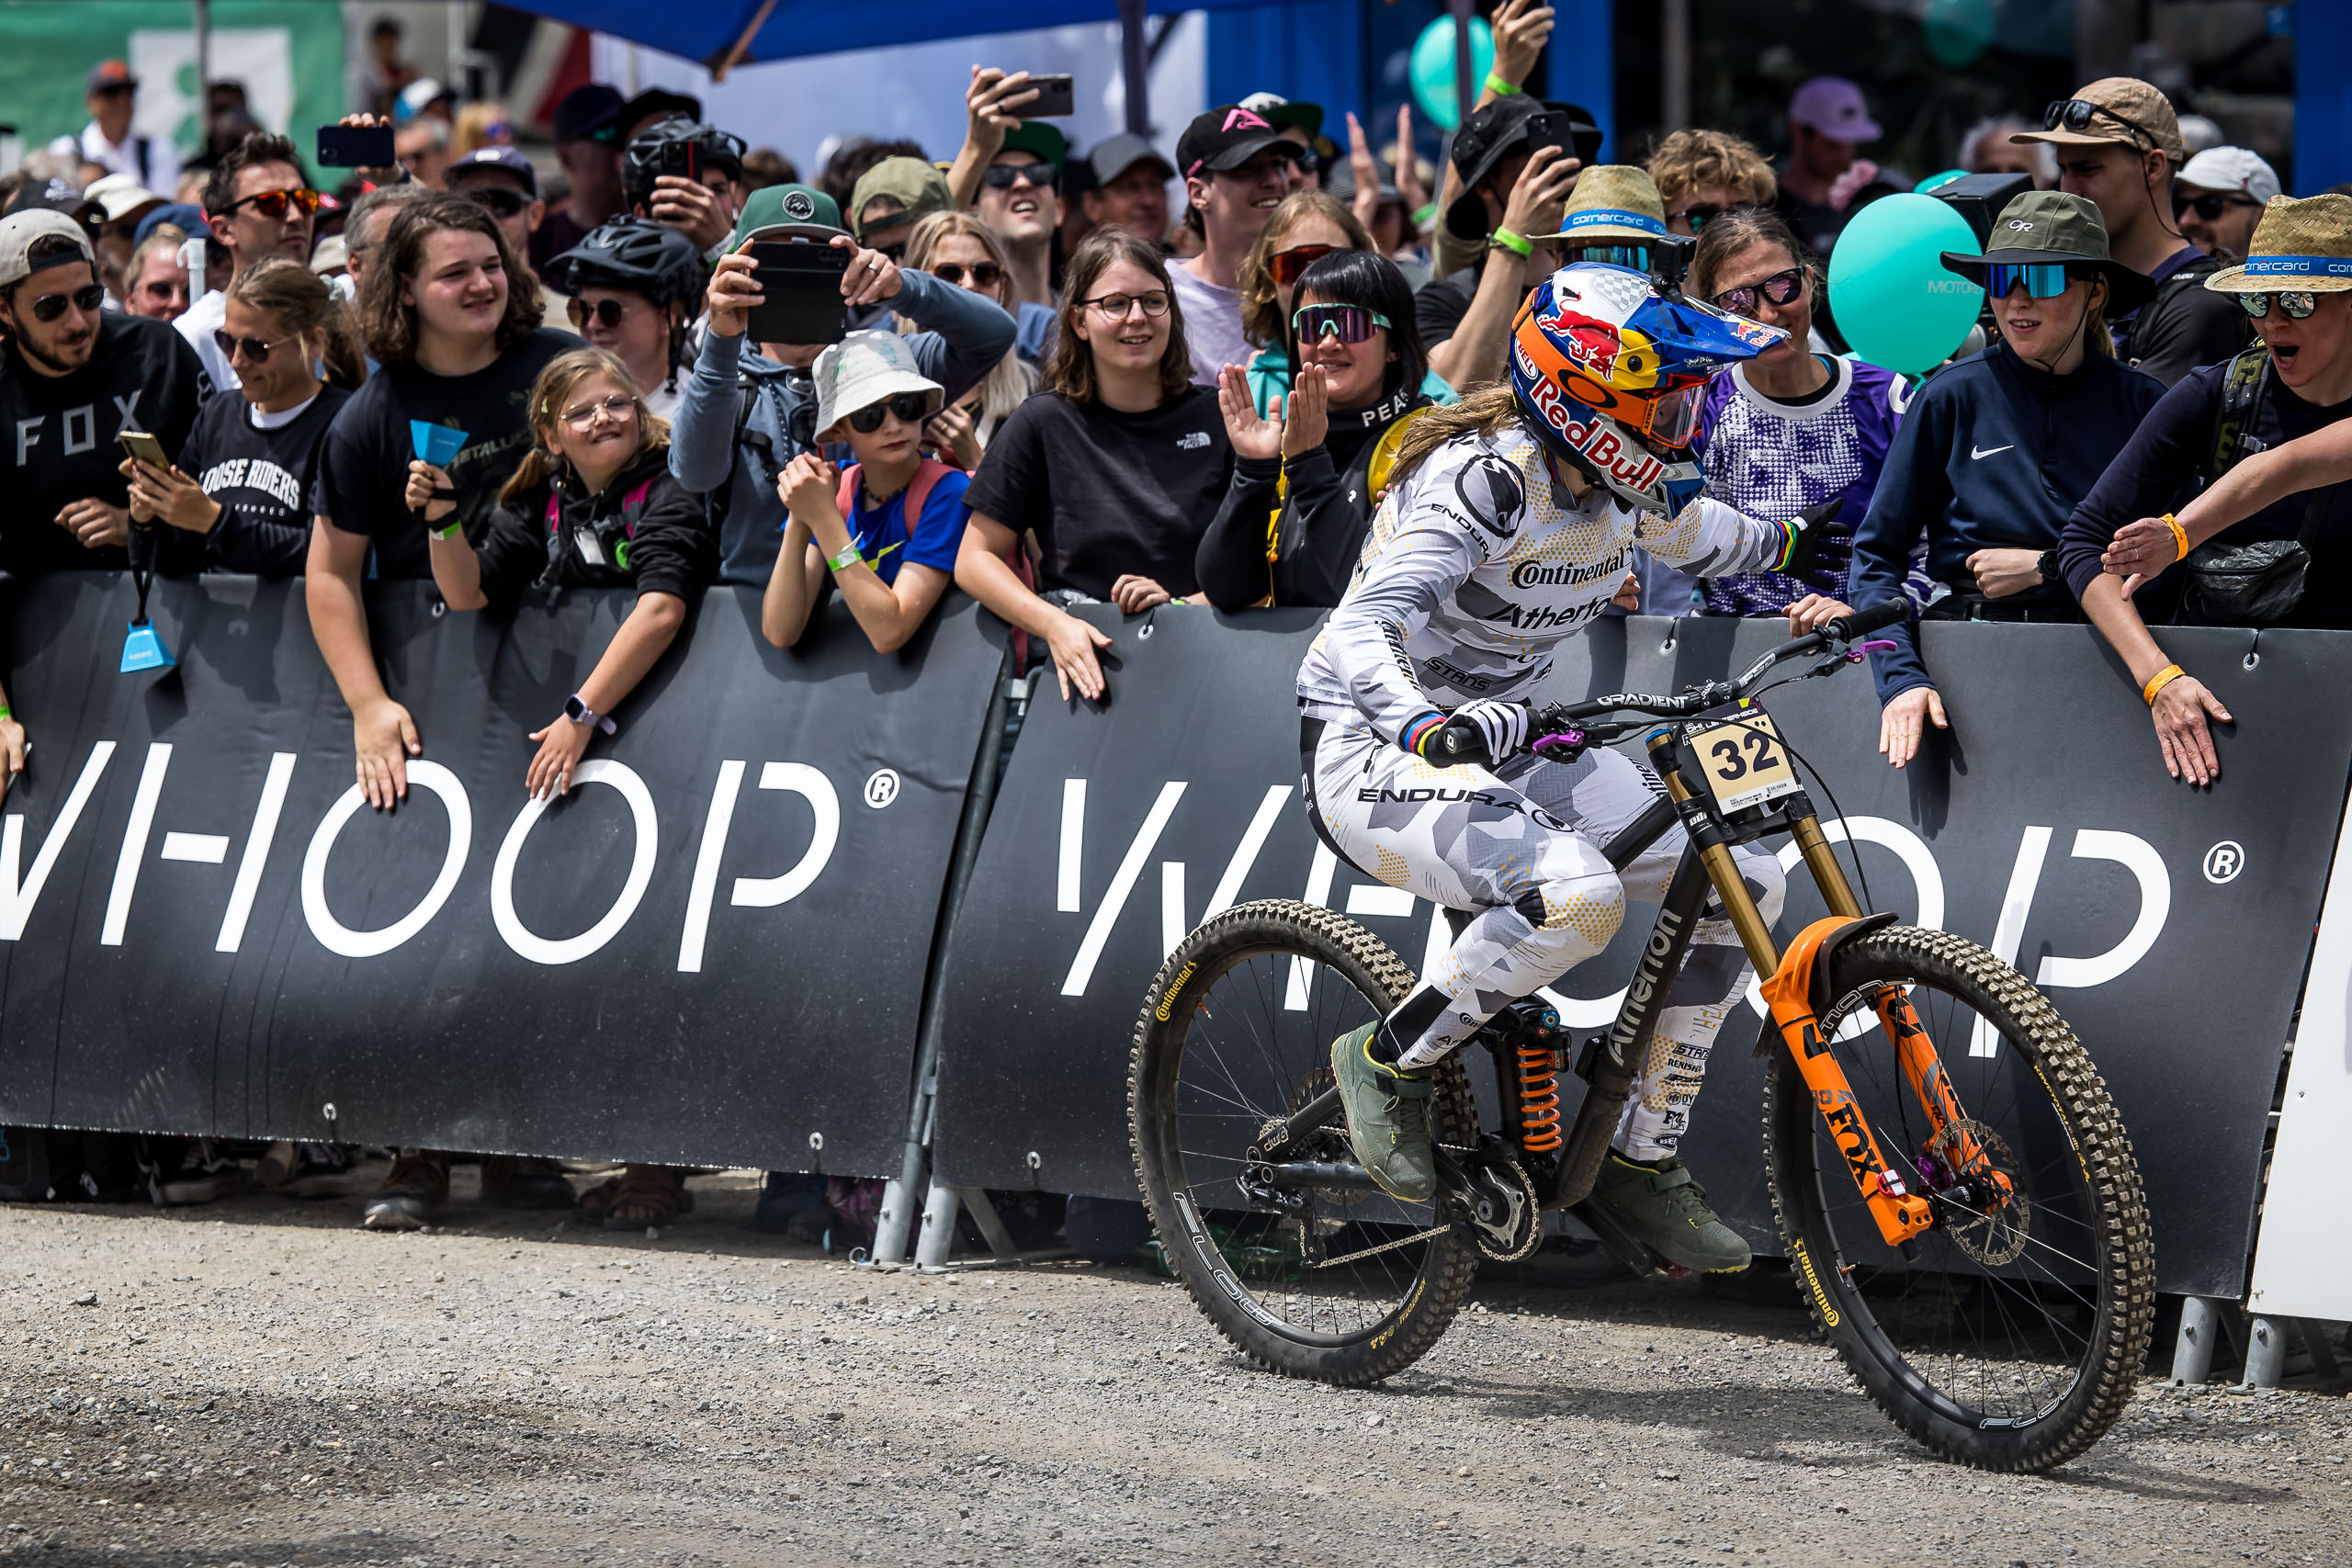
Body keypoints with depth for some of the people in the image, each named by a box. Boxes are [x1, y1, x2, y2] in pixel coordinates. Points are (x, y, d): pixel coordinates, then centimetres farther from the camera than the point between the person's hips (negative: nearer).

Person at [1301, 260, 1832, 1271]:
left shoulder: (1620, 482, -2)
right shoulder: (1485, 478, -26)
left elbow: (1688, 532, 25)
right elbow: (1363, 631, -38)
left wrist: (1795, 548, 35)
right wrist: (1428, 726, -56)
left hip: (1504, 747, 9)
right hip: (1374, 756, -9)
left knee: (1744, 884, -5)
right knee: (1579, 892, -35)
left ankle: (1644, 1159, 5)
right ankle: (1388, 1062, -13)